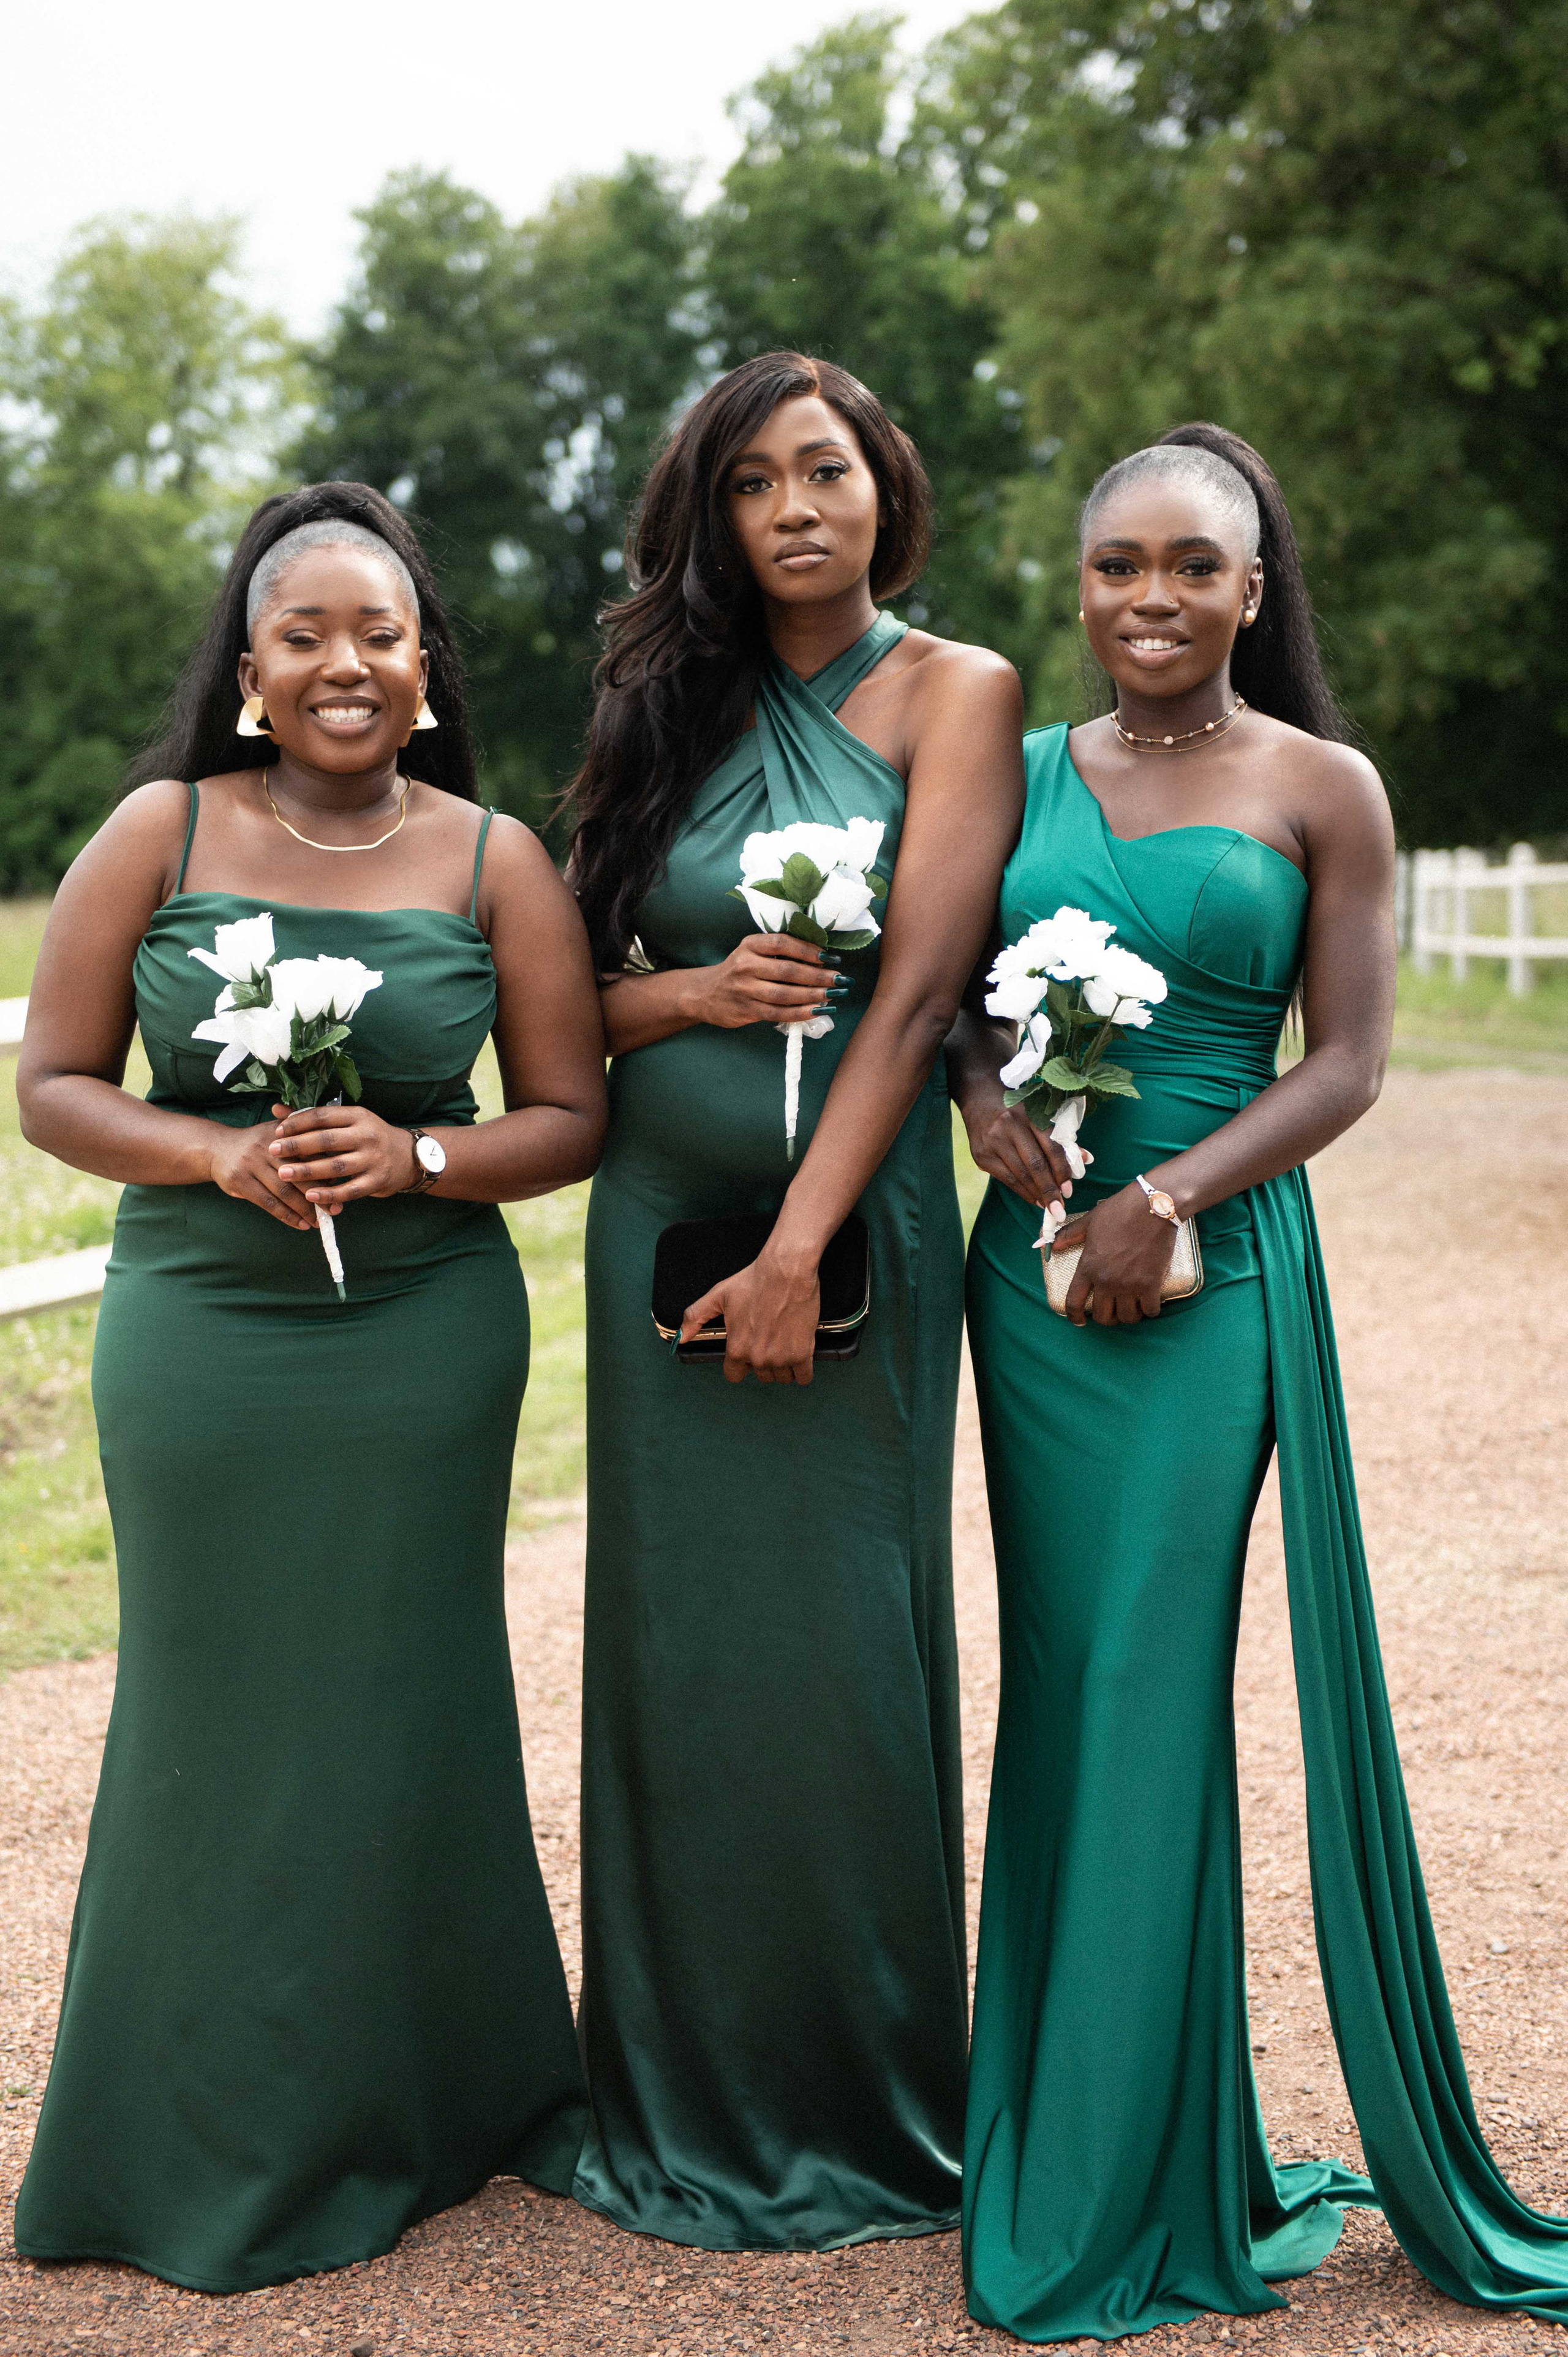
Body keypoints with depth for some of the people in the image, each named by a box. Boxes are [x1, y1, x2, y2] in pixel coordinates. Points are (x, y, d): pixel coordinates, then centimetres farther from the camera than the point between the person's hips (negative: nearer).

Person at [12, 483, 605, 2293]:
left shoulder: (493, 860, 2)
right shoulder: (160, 836, 0)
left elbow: (571, 1119, 3)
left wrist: (416, 1158, -15)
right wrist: (227, 1159, -16)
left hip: (425, 1344, 1)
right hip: (200, 1336, 0)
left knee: (403, 1710, 9)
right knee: (223, 1716, 7)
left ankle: (409, 2117, 30)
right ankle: (225, 2151, 25)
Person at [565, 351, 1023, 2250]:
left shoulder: (951, 693, -2)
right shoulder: (679, 715, 11)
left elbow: (917, 991, -12)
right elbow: (575, 989, 12)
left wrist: (798, 1246, -18)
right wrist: (696, 991, -10)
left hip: (853, 1221, -4)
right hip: (659, 1221, 4)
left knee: (836, 1647, 0)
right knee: (672, 1644, 8)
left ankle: (858, 2112, 18)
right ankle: (680, 2101, 22)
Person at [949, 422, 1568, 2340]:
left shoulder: (1323, 790, -1)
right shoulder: (1028, 771, 10)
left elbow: (1347, 1062, -5)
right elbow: (959, 991, 13)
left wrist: (1167, 1201, -15)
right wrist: (982, 1093, -9)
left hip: (1212, 1268, -4)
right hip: (1031, 1258, 4)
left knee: (1145, 1688, -3)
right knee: (1056, 1681, 8)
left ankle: (1122, 2192, 11)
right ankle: (1055, 2137, 22)